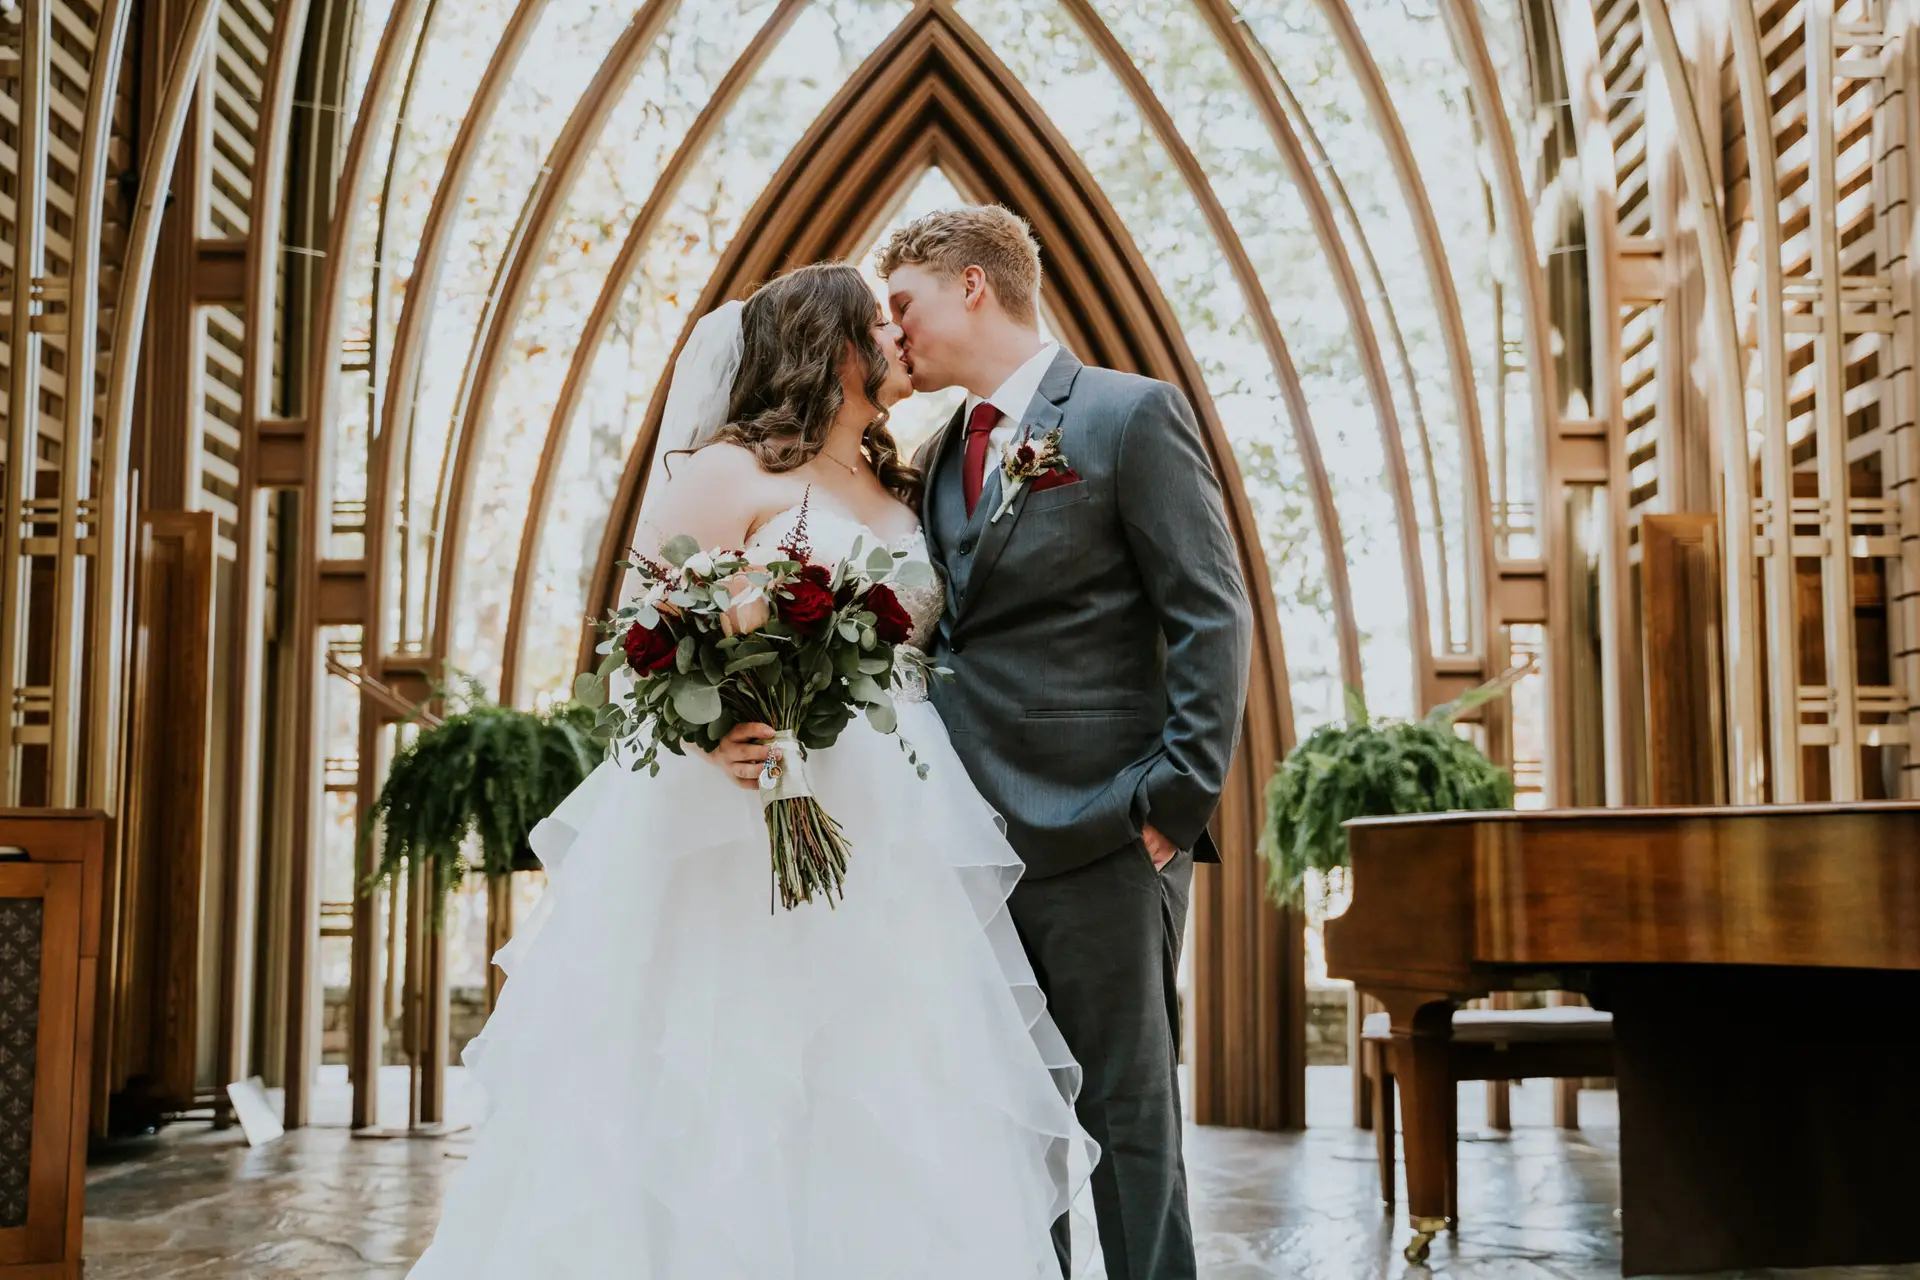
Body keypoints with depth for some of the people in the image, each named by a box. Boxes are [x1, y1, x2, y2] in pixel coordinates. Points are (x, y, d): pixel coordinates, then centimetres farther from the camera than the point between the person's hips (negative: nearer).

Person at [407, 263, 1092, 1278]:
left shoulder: (902, 494, 18)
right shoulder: (730, 471, 0)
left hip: (886, 865, 6)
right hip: (745, 842, -6)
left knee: (876, 1121, 4)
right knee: (730, 1104, -5)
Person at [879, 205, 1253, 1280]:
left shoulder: (1132, 414, -2)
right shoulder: (940, 454, 18)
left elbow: (1213, 619, -8)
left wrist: (1177, 800, -14)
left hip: (1096, 832, -7)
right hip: (971, 835, 7)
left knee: (1128, 1113, 0)